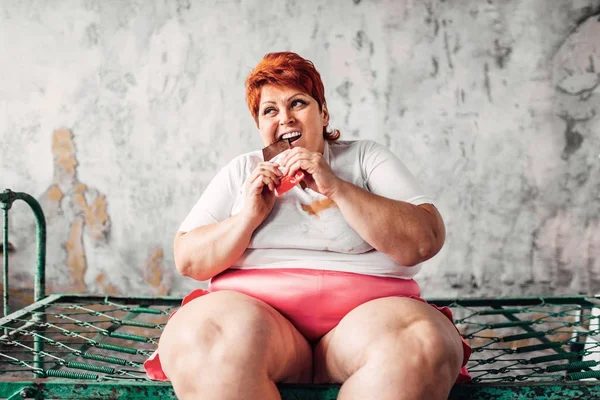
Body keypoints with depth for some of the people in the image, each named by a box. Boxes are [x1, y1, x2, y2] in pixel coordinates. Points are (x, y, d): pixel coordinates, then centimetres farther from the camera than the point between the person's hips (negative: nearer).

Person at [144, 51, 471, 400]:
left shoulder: (367, 158, 14)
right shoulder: (242, 171, 19)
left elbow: (426, 242, -1)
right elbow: (188, 261, 12)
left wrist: (335, 187, -8)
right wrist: (249, 216, -4)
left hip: (365, 313, 0)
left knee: (419, 345, -34)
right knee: (198, 339, -33)